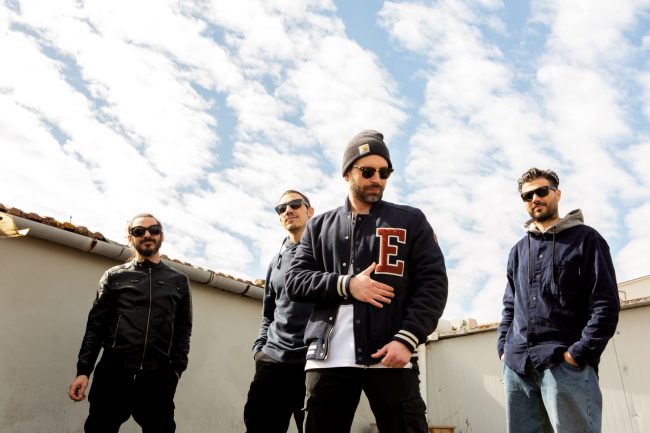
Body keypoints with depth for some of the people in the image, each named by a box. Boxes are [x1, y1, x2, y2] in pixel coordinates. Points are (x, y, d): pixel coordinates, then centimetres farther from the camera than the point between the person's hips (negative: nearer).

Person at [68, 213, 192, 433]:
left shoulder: (178, 281, 14)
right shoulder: (114, 276, 13)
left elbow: (183, 330, 10)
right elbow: (96, 326, 7)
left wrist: (177, 369, -3)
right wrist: (83, 370, -2)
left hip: (158, 380, 0)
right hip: (113, 374, 0)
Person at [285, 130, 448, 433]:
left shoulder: (411, 221, 11)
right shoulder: (320, 226, 16)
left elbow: (433, 283, 3)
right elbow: (294, 281, 8)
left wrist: (406, 339, -12)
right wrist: (345, 285, -9)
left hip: (390, 355, -2)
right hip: (328, 358, 2)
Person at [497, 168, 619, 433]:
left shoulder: (585, 239, 4)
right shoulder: (518, 250, 20)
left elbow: (606, 304, -4)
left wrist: (578, 353, -13)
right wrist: (503, 347, 9)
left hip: (565, 365, -5)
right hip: (517, 366, 5)